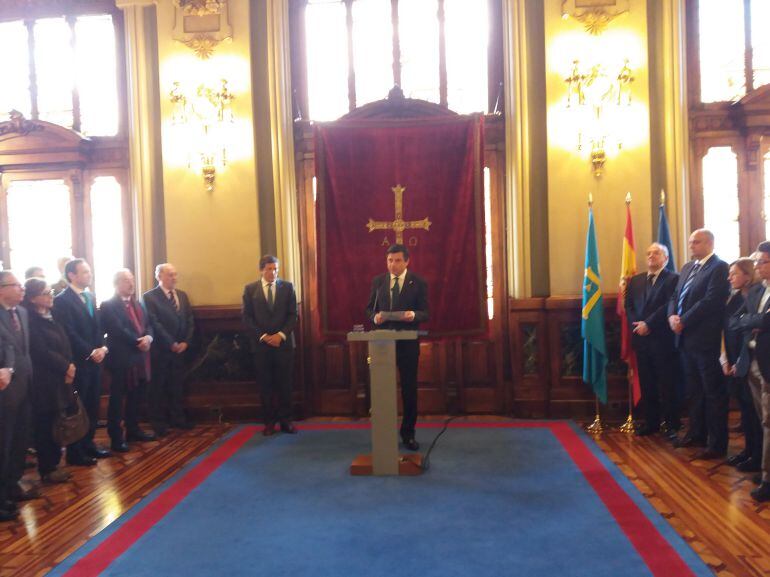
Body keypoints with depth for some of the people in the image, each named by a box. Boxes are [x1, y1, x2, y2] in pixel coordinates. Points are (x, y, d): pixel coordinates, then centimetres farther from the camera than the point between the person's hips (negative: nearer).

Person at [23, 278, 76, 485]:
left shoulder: (50, 316, 13)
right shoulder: (30, 320, -12)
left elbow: (64, 345, 11)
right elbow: (40, 352, -17)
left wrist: (69, 367, -5)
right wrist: (66, 367, -10)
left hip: (59, 379, 7)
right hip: (44, 382, -7)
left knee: (55, 425, 11)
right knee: (45, 426, 3)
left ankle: (52, 463, 21)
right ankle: (46, 470, 14)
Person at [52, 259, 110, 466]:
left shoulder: (90, 296, 12)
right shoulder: (62, 300, -12)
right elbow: (69, 333, -17)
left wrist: (102, 347, -3)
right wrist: (90, 352, -16)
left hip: (95, 359, 7)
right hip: (78, 361, -7)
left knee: (92, 406, 13)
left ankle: (88, 444, 25)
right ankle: (75, 452, 13)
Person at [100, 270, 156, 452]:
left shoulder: (138, 305, 18)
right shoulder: (108, 306, -9)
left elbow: (148, 325, 10)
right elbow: (119, 330, -19)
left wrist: (148, 337, -12)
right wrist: (138, 342, -17)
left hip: (140, 358, 8)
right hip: (121, 359, -8)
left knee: (135, 397, 16)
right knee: (117, 399, 1)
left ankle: (133, 430, 29)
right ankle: (116, 438, 8)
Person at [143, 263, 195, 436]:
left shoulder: (182, 295, 12)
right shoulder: (150, 297, -7)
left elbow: (190, 320, 9)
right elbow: (155, 324, -14)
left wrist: (186, 342, -4)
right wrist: (171, 344, -15)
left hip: (180, 348, 5)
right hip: (160, 349, -5)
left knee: (177, 385, 11)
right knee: (158, 386, 5)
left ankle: (177, 418, 21)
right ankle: (158, 422, 14)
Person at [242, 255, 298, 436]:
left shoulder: (287, 287, 5)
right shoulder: (250, 289, 4)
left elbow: (293, 315, 3)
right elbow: (247, 318, 1)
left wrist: (281, 335, -9)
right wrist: (263, 337, -8)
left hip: (284, 343, 0)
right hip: (261, 344, 0)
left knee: (285, 384, 3)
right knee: (265, 385, 3)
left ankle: (285, 420, 11)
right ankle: (269, 421, 10)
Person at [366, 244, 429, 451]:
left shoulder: (419, 283, 0)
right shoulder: (377, 281, 7)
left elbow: (425, 313, -2)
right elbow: (369, 309, 10)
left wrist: (414, 315, -24)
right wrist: (374, 316, -12)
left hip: (408, 343, -1)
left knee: (409, 389, 5)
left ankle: (408, 434, 19)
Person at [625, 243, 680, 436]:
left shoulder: (673, 279, -3)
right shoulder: (636, 280, 16)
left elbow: (669, 306, -13)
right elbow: (628, 305, 10)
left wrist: (648, 324, -16)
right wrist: (637, 324, -6)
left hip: (662, 339, -5)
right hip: (641, 338, 5)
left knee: (667, 384, 0)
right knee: (646, 384, 9)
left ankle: (672, 424, 9)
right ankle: (650, 422, 18)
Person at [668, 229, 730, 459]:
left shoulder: (719, 267, -11)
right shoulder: (687, 268, 16)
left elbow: (711, 301, -19)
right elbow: (675, 296, 15)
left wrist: (683, 321, -16)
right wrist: (672, 316, -4)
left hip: (705, 339, -8)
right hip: (686, 339, 8)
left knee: (713, 392, 0)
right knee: (693, 390, 17)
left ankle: (717, 444, 8)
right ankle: (696, 434, 30)